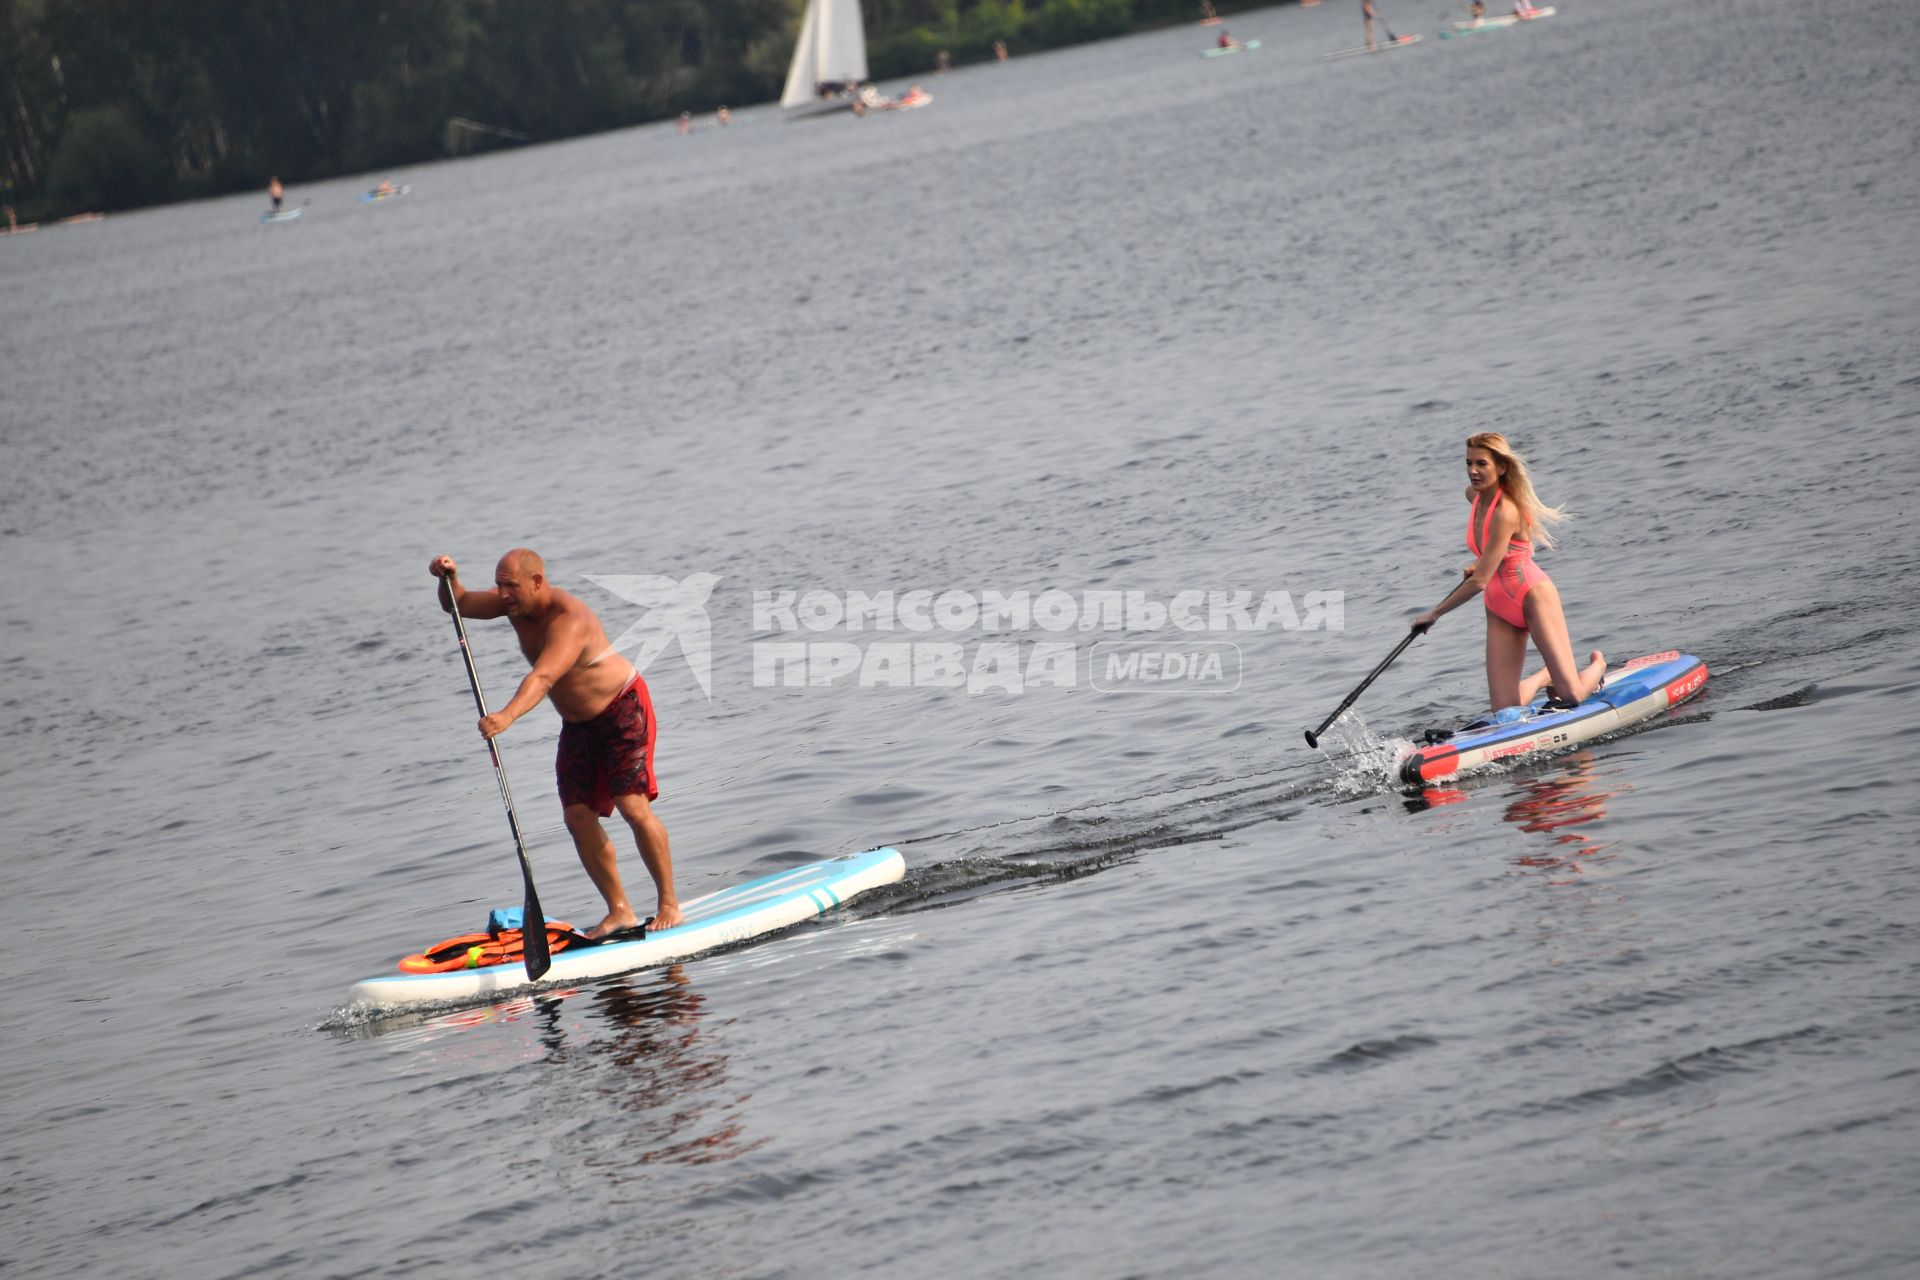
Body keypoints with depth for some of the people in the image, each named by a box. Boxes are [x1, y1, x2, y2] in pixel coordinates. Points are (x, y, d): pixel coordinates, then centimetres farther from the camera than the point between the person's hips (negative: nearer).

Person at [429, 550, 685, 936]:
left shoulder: (568, 620, -31)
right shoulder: (516, 603, -5)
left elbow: (542, 677, -46)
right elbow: (459, 605, 3)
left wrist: (507, 716, -61)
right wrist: (449, 579, -20)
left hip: (623, 709, -8)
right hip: (578, 725, 8)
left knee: (633, 806, -17)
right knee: (578, 816, -2)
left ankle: (669, 904, -7)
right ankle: (619, 911, 4)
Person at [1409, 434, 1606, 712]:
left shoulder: (1505, 512, -26)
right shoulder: (1474, 494, 0)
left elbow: (1479, 582, -26)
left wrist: (1434, 613, -17)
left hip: (1534, 598, -8)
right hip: (1499, 609, 8)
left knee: (1571, 696, -7)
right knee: (1504, 709, -1)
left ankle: (1598, 665, 25)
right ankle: (1547, 677, 28)